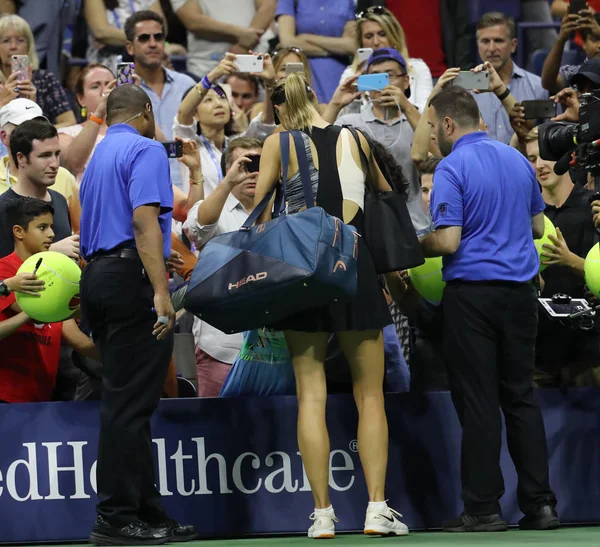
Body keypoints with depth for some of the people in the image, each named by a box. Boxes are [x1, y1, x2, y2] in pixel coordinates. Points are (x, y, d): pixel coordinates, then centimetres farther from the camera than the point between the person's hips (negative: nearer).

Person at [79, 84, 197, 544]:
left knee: (127, 404, 10)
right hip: (132, 277, -9)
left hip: (97, 275, 9)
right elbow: (144, 220, -18)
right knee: (130, 404, -8)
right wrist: (161, 292, -23)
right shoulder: (146, 149, -5)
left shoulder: (98, 157, 22)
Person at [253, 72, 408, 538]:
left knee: (311, 394, 2)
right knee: (369, 394, 7)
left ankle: (323, 513, -1)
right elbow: (387, 195, 23)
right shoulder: (355, 140, 8)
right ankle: (377, 508, -2)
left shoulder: (280, 143, 1)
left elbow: (259, 214, -6)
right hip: (355, 264, 1)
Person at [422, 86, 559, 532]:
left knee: (478, 402, -1)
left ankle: (484, 507, 0)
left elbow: (448, 241, -18)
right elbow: (538, 225, 17)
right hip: (520, 290, 6)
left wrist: (413, 247, 1)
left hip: (473, 290, -6)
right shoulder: (517, 159, 9)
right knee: (521, 396, 10)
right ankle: (539, 503, 6)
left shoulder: (452, 168, -12)